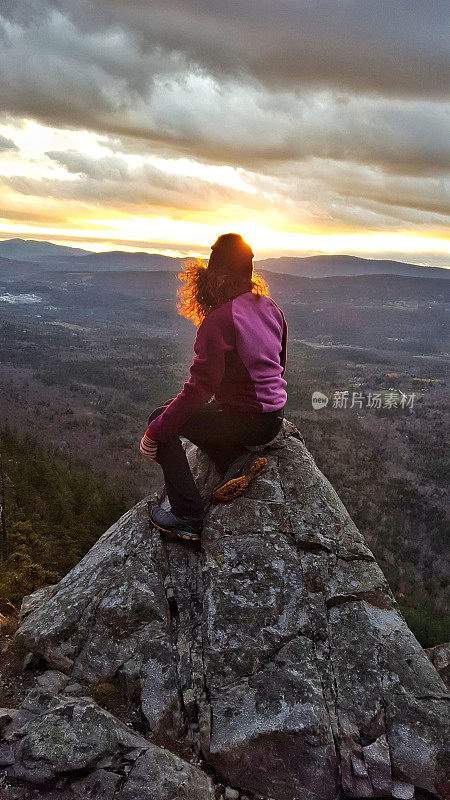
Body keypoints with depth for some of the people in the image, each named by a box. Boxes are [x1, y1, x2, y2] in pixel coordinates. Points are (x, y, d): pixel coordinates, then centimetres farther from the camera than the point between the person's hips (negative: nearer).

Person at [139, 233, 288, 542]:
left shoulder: (219, 320, -21)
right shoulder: (270, 307, 3)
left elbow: (200, 387, -21)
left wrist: (154, 432, -12)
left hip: (249, 421, -8)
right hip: (275, 417, 8)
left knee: (163, 419, 2)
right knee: (198, 414, 25)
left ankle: (189, 517, -1)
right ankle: (239, 460, 3)